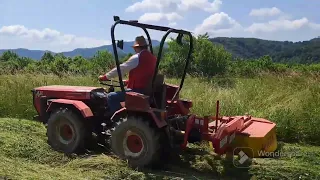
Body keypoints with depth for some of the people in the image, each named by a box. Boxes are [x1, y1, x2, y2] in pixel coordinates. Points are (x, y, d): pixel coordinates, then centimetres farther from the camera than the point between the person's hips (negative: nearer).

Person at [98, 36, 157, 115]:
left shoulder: (137, 57, -13)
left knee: (111, 97, -6)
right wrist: (127, 82, 27)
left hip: (138, 90, -9)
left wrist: (105, 77, 3)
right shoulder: (153, 57, 11)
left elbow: (120, 69, -9)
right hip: (149, 90, 9)